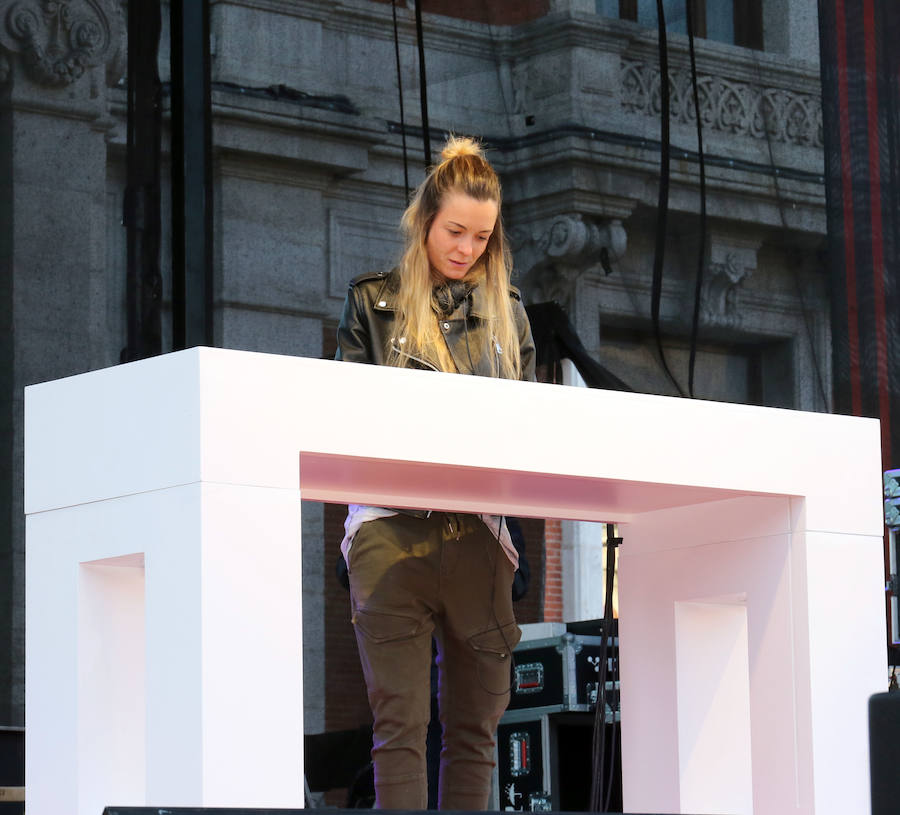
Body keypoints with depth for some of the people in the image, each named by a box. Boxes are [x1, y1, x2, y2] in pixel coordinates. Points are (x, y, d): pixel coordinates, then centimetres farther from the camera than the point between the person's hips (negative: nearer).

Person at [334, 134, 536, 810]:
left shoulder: (507, 312, 17)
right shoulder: (374, 302, 10)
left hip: (477, 531, 3)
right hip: (393, 527, -3)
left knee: (475, 726, 3)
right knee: (400, 723, -10)